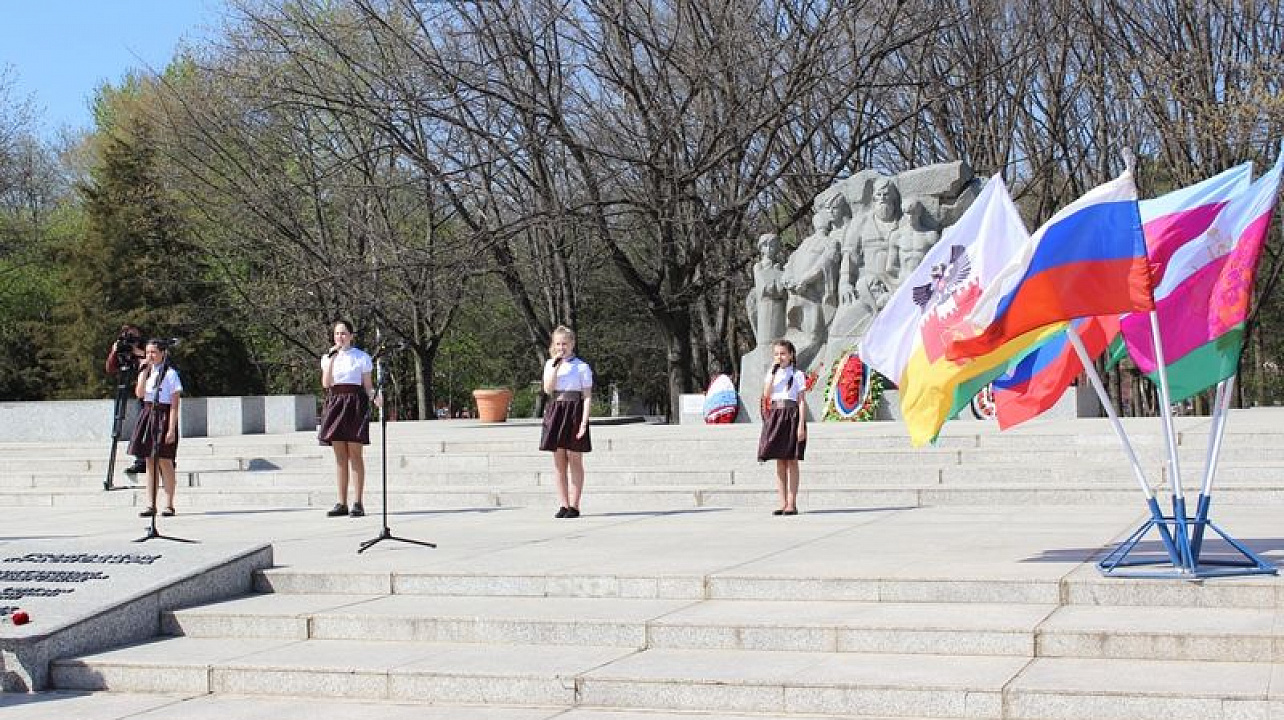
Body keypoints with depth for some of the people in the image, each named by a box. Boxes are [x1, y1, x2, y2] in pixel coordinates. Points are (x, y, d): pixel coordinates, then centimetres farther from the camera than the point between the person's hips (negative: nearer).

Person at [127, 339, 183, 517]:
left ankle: (169, 505, 2)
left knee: (164, 461, -5)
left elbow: (174, 404, -11)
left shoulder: (170, 373, -8)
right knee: (150, 461, 6)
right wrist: (144, 371, -8)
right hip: (148, 415, 6)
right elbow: (139, 394, -5)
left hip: (163, 416, -6)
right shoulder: (146, 372, 11)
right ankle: (151, 505, 9)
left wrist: (172, 429, -17)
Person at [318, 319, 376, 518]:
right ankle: (342, 503, 7)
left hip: (355, 403, -3)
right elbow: (326, 383, -2)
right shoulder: (327, 357, 12)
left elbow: (368, 385, 6)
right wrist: (331, 358, -9)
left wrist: (374, 397, -15)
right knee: (340, 455, 4)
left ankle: (357, 503, -5)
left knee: (355, 454, -6)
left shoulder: (361, 357, 5)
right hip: (335, 403, 3)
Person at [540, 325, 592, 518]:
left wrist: (584, 422, -14)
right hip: (555, 413, 4)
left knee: (574, 460, 0)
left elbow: (587, 397, -6)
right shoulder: (550, 365, 10)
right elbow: (548, 389, -5)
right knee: (558, 462, 6)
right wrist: (556, 365, -12)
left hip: (574, 412, -4)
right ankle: (563, 505, 12)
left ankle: (574, 506, 4)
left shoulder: (582, 367, -3)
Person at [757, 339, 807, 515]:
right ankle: (783, 503, 8)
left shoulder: (797, 375, -1)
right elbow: (766, 394, -6)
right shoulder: (771, 374, 11)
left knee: (791, 461, -2)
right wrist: (773, 372, -10)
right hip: (776, 416, 4)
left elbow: (802, 401, -4)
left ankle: (792, 503, 1)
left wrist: (801, 425, -12)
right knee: (779, 462, 5)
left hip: (791, 415, -4)